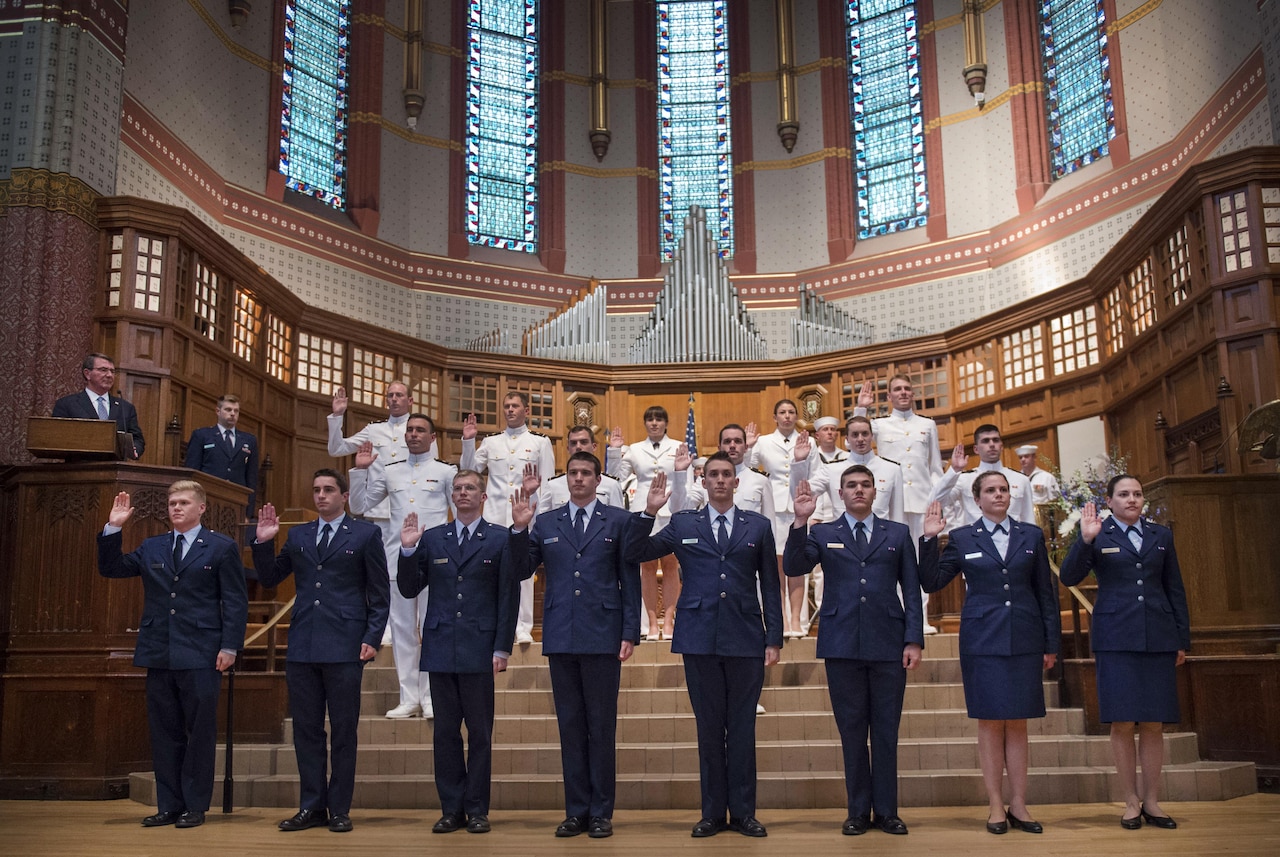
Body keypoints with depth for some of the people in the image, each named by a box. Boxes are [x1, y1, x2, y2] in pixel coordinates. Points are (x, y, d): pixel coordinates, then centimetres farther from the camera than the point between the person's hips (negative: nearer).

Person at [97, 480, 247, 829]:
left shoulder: (221, 548, 1)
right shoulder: (152, 548, 15)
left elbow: (235, 601, -2)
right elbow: (110, 568, 12)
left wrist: (229, 647, -10)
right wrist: (113, 528, 1)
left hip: (201, 656, -4)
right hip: (159, 655, 5)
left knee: (200, 732, 2)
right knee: (164, 732, 9)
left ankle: (195, 806, 11)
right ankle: (169, 806, 18)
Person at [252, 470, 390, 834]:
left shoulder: (365, 534, 2)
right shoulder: (298, 535, 14)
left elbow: (380, 594, 1)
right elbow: (269, 578, 16)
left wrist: (372, 639, -8)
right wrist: (263, 543, 2)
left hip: (344, 648, -4)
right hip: (302, 648, 4)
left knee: (343, 732, 3)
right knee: (306, 730, 9)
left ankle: (339, 810, 12)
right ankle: (312, 807, 19)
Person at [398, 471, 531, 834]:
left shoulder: (501, 539, 2)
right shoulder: (431, 539, 11)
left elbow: (509, 595, -2)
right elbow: (409, 589, 7)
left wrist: (502, 648, -9)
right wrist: (408, 550, -7)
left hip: (479, 650, -2)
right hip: (441, 649, 3)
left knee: (480, 733, 3)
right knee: (445, 732, 7)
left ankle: (477, 810, 12)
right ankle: (451, 809, 15)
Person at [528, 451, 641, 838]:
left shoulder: (618, 520, 5)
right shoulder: (546, 523, 12)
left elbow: (630, 579, 2)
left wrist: (630, 632, -4)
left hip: (602, 636, -2)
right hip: (561, 637, 3)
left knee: (602, 727, 3)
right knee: (570, 726, 8)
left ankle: (601, 813, 11)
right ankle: (576, 811, 16)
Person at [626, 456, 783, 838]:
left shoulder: (758, 526, 8)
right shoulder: (683, 523, 8)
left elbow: (770, 586, 7)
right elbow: (635, 554, 4)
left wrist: (774, 639, 2)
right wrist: (649, 512, -10)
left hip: (745, 639, 0)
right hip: (700, 639, 0)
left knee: (742, 727, 5)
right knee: (709, 727, 7)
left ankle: (743, 812, 15)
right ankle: (713, 812, 16)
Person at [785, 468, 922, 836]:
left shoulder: (898, 534, 11)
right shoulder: (823, 534, 9)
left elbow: (912, 590, 7)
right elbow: (794, 567, -7)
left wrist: (914, 640, -2)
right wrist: (800, 521, -19)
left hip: (888, 644, 1)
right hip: (843, 645, 0)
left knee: (886, 731, 5)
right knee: (852, 732, 6)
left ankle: (886, 811, 15)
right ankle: (858, 811, 16)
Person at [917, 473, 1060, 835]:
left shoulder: (1031, 535, 8)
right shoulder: (962, 538, 4)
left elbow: (1046, 592, 9)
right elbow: (931, 582, 2)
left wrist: (1052, 643, 7)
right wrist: (929, 540, -9)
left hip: (1025, 640, 2)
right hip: (982, 640, -1)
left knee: (1017, 723, 5)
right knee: (989, 722, 2)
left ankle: (1018, 804, 13)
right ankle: (995, 806, 10)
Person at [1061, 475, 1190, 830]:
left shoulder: (1161, 535, 13)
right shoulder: (1098, 535, 4)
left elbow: (1175, 590, 15)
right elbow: (1069, 577, -7)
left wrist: (1183, 639, 12)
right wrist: (1085, 541, -20)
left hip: (1158, 639, 3)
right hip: (1116, 639, -3)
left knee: (1153, 724, 4)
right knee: (1122, 723, -1)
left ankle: (1152, 801, 14)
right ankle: (1131, 801, 9)